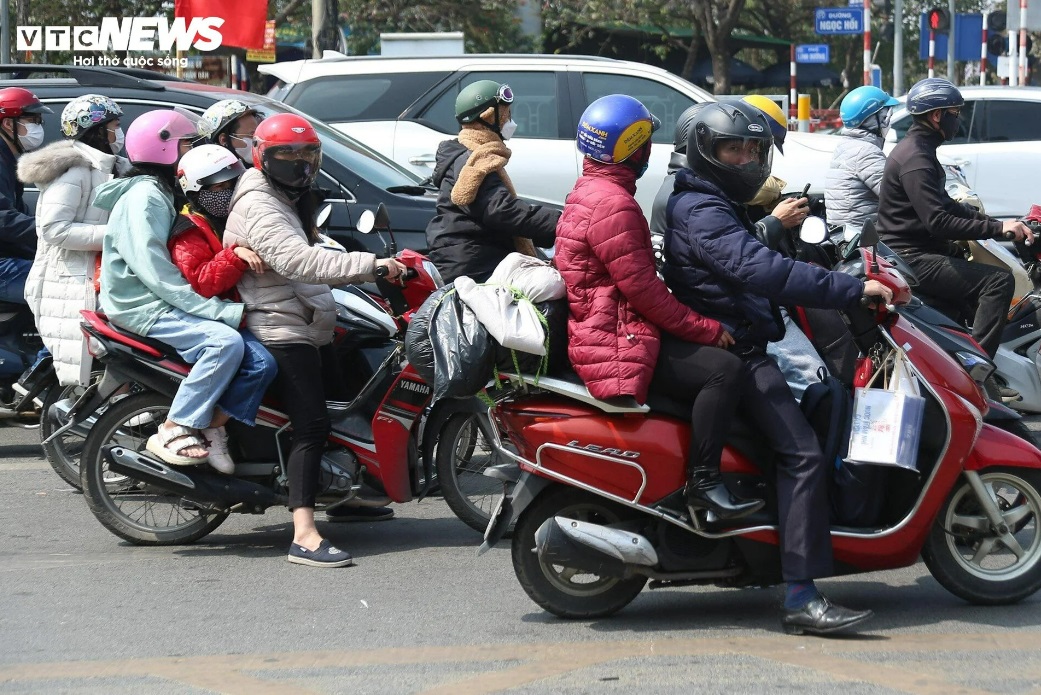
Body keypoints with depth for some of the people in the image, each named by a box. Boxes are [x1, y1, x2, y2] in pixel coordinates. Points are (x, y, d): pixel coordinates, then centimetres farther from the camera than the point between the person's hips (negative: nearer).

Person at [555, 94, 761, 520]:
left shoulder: (589, 192, 18)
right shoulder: (613, 204, -17)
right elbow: (640, 286, -21)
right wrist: (705, 330, -15)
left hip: (594, 333, 12)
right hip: (616, 344, -12)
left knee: (712, 360, 20)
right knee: (723, 369, -21)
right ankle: (703, 482, -21)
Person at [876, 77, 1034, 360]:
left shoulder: (919, 149, 15)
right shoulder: (915, 158, -19)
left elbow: (944, 205, 23)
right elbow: (938, 222, -28)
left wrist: (993, 221, 10)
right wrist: (998, 228, -26)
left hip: (915, 249, 11)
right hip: (913, 259, -11)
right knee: (999, 281, -20)